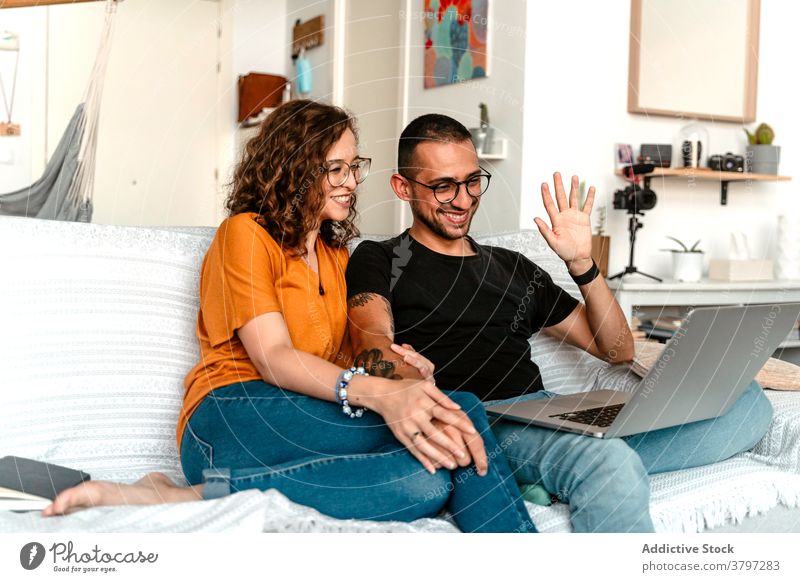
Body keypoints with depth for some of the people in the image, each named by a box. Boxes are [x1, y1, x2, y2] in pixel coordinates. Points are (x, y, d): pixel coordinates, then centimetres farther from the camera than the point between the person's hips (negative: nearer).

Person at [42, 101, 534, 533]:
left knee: (430, 481, -27)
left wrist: (410, 367, -12)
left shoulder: (337, 254, 26)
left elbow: (348, 359, 12)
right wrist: (377, 393, -28)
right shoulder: (246, 233, 3)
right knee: (464, 415, -26)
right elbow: (273, 359, -11)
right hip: (234, 418, -6)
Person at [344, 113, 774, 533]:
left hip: (550, 415, 7)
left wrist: (582, 264, 11)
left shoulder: (513, 268, 27)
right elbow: (375, 355, -8)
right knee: (609, 464, -39)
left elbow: (618, 350, 25)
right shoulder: (380, 261, 14)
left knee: (746, 399, -12)